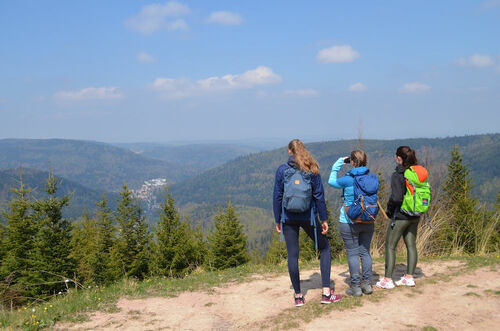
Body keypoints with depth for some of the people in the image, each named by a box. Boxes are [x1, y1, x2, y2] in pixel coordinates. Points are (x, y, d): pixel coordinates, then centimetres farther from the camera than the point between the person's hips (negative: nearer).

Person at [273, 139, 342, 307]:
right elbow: (319, 196, -2)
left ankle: (298, 296, 11)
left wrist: (278, 220, 7)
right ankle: (326, 292, 7)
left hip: (289, 218, 0)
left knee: (292, 255, 7)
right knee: (324, 248, 14)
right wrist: (324, 219, 3)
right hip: (308, 216, 0)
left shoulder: (281, 170, -1)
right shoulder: (312, 170, -1)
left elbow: (277, 197, 0)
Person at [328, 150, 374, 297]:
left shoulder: (348, 180, -14)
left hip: (349, 222, -5)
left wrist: (338, 163, 11)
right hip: (368, 222, 5)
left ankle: (356, 286, 6)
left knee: (352, 254, 3)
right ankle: (367, 284, 16)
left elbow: (331, 182, 6)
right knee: (365, 252, 13)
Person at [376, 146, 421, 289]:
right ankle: (409, 277, 20)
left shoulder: (397, 176, -19)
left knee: (390, 246, 4)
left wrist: (389, 207, -6)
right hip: (415, 216, 7)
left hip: (400, 216, -7)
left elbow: (396, 198, -25)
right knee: (411, 245, 14)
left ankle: (388, 279, 7)